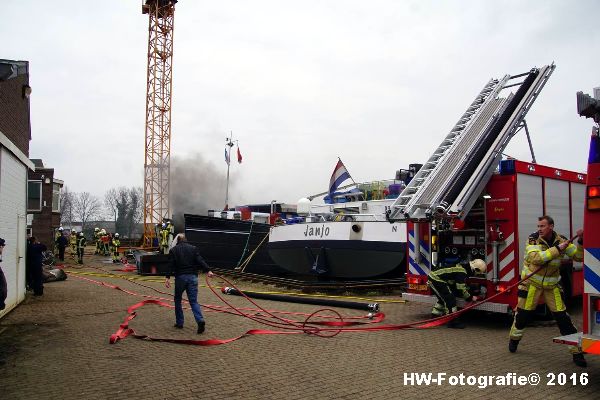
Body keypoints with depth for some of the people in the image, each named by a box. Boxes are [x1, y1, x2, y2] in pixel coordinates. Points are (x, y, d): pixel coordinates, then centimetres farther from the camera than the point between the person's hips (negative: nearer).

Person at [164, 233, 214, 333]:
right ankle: (200, 320, -17)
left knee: (178, 300, 16)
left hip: (180, 277, -1)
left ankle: (179, 322, 19)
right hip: (192, 277, 1)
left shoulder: (173, 250, 6)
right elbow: (200, 261, -4)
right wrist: (208, 270, -10)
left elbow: (171, 265, -4)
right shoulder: (194, 248, 9)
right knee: (193, 301, 3)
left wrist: (167, 277, -10)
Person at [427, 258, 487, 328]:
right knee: (450, 299, -8)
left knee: (443, 299, 25)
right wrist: (470, 298, -4)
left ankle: (435, 317, 33)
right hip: (436, 280, -11)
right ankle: (453, 321, -3)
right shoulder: (462, 272, -19)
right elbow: (461, 289, -17)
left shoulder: (463, 267, 11)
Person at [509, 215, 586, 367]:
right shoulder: (533, 239, -14)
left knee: (562, 317, -2)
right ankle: (514, 339, 30)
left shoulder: (560, 240, -5)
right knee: (522, 313, 6)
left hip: (551, 285, 2)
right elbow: (536, 258, -29)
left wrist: (580, 241, -20)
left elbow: (578, 256, -4)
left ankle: (576, 351, 7)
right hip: (532, 283, -2)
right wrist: (557, 249, -32)